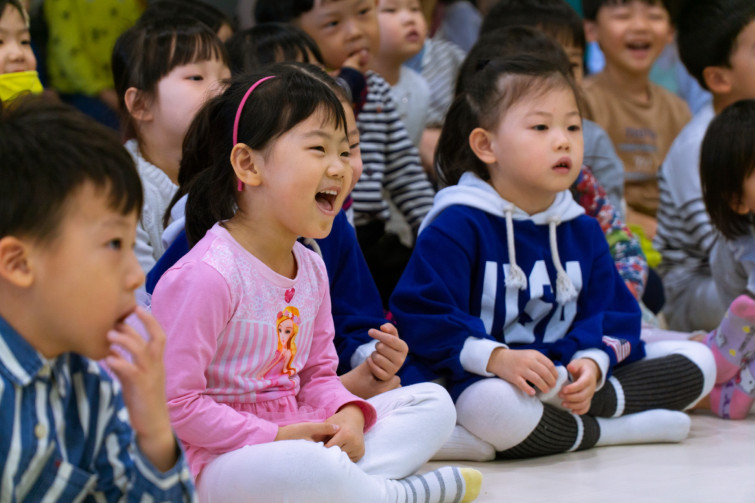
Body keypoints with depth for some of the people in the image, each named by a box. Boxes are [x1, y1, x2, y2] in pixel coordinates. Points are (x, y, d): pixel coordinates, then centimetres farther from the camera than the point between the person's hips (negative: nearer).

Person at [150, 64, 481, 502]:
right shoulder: (207, 274, -20)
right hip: (216, 461, -9)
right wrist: (276, 437, -18)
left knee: (433, 403, 6)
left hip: (295, 437, 9)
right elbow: (174, 400, -20)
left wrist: (349, 415, -5)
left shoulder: (310, 267, 9)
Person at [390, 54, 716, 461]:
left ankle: (600, 401, -19)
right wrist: (498, 358, -26)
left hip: (570, 377, 6)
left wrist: (592, 363, -12)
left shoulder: (583, 231, 13)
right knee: (488, 405, -43)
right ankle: (610, 431, -20)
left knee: (697, 361, 1)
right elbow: (422, 317, -13)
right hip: (481, 381, -6)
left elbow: (611, 315, 11)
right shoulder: (457, 226, -7)